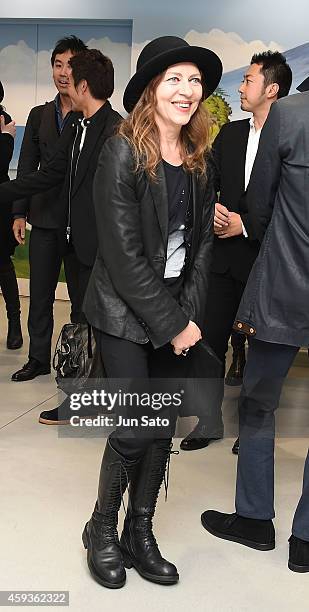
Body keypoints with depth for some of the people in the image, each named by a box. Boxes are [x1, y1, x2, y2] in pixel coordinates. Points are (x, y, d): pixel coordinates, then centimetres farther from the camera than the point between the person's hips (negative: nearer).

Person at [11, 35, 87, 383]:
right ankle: (39, 358, 24)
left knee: (80, 295, 5)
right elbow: (27, 167, 12)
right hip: (44, 217, 5)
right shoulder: (39, 115, 12)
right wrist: (19, 213, 5)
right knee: (39, 295, 11)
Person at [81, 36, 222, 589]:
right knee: (134, 429, -5)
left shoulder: (200, 159, 6)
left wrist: (191, 314, -4)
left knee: (164, 427, 10)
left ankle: (140, 533, 28)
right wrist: (171, 325, -14)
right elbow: (123, 255, -16)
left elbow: (201, 241, 7)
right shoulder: (123, 153, -12)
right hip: (126, 314, -6)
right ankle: (101, 531, 21)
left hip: (178, 316, 6)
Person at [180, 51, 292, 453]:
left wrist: (244, 224, -14)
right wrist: (212, 207, -8)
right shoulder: (230, 133, 10)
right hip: (224, 255, 5)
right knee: (211, 340, 6)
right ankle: (209, 420, 22)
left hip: (265, 259, -4)